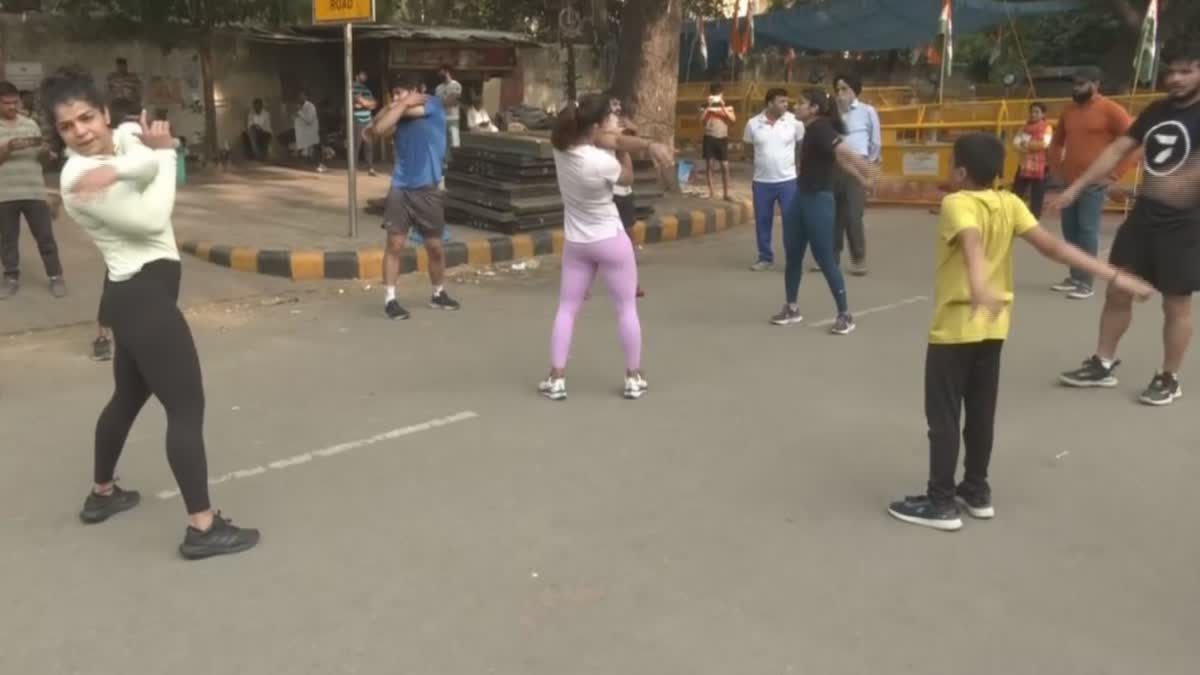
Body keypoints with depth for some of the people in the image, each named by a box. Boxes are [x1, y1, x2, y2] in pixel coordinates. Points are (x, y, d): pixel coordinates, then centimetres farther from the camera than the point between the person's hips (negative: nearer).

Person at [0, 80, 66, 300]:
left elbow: (40, 156, 11)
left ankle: (55, 276, 13)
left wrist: (44, 150, -10)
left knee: (45, 236, 4)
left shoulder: (31, 124, 8)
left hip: (34, 191, 1)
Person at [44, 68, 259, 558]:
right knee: (187, 407, -7)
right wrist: (165, 154, -11)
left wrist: (118, 169, -36)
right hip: (144, 297, -10)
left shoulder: (121, 142, 6)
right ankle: (203, 528, -3)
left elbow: (153, 156, -17)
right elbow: (153, 220, -21)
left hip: (136, 294, 10)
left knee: (129, 397, 23)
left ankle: (102, 494, 41)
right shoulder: (80, 179, -17)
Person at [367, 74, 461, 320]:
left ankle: (438, 294, 27)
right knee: (395, 244, -5)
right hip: (400, 189, 2)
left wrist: (401, 105, 1)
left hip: (428, 190, -1)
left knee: (435, 247, 7)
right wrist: (399, 106, -6)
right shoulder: (398, 116, 7)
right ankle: (390, 299, 2)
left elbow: (411, 110, -18)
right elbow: (377, 130, -12)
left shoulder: (433, 105, 0)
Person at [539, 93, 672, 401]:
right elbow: (627, 179, -5)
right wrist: (624, 150, 2)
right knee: (627, 308, 11)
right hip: (611, 241, -5)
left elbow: (614, 139, -8)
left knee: (566, 309, 12)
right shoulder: (602, 162, -27)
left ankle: (556, 379, 10)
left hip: (575, 243, 5)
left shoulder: (561, 147, -9)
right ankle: (633, 379, 19)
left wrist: (648, 144, -18)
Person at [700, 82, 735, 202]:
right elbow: (701, 120, -12)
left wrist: (723, 107, -15)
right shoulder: (706, 107, 3)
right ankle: (711, 193, 7)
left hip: (722, 139, 1)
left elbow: (733, 119, -10)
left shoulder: (727, 107, 7)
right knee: (710, 165, 1)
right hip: (710, 138, -1)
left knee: (725, 167, -2)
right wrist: (708, 107, -16)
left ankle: (726, 194, 6)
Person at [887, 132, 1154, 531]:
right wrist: (1115, 276, -5)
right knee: (981, 412, 17)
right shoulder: (1010, 204, 1)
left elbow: (973, 243, -36)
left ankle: (940, 503, 9)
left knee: (943, 417, 3)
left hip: (954, 327, -6)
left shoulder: (956, 203, -16)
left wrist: (980, 286, -55)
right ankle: (977, 490, 28)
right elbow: (1052, 246, -6)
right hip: (993, 325, 7)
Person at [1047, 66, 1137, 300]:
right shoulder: (1069, 110, 11)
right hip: (1070, 182, 7)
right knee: (1070, 230, 10)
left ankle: (1085, 283, -3)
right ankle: (1074, 277, 21)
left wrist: (1114, 175, -12)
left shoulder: (1110, 110, -8)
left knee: (1087, 231, -8)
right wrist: (1056, 168, 14)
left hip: (1093, 184, -6)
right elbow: (1057, 141, 26)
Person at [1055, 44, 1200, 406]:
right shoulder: (1156, 111, 9)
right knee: (1118, 290, 11)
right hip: (1142, 215, 6)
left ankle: (1169, 378, 20)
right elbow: (1118, 149, 12)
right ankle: (1102, 364, 25)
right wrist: (1077, 187, 8)